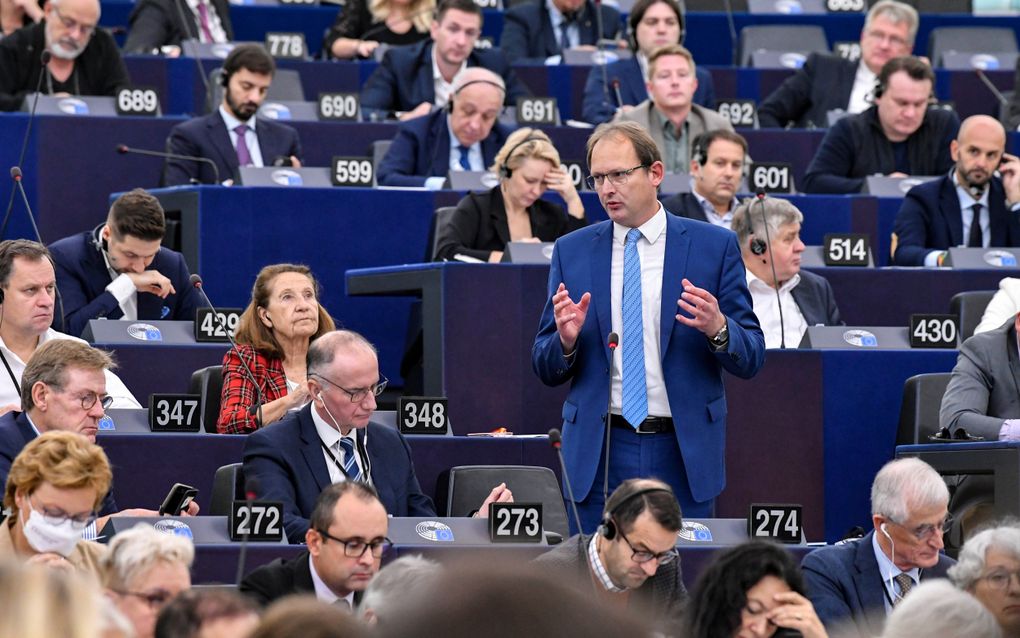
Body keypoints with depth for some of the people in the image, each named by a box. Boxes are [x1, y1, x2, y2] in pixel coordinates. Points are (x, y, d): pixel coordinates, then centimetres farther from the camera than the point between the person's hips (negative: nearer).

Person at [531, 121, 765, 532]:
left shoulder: (714, 246, 2)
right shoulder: (571, 251, 8)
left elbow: (751, 358, 1)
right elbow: (546, 370, 9)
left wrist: (718, 329, -20)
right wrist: (565, 340, -13)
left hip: (683, 452, -1)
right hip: (599, 452, 1)